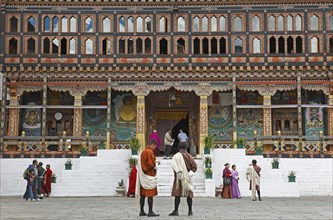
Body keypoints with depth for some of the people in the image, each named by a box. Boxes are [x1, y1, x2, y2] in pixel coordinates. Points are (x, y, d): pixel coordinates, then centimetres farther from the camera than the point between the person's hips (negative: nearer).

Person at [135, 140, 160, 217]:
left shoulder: (142, 152, 13)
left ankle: (141, 211, 12)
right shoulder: (150, 152, -13)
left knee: (143, 194, 9)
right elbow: (152, 164, -19)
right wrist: (156, 163, 0)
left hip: (142, 175, 8)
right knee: (150, 194, -6)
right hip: (149, 175, -8)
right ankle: (150, 212, -6)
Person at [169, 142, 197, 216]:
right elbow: (194, 166, 0)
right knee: (189, 194, 9)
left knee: (177, 194, -1)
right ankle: (190, 211, 10)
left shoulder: (177, 156, -6)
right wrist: (190, 174, -4)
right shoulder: (189, 156, 4)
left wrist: (178, 172, -25)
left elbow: (173, 164, -24)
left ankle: (176, 211, -3)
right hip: (187, 177, 4)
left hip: (179, 177, -4)